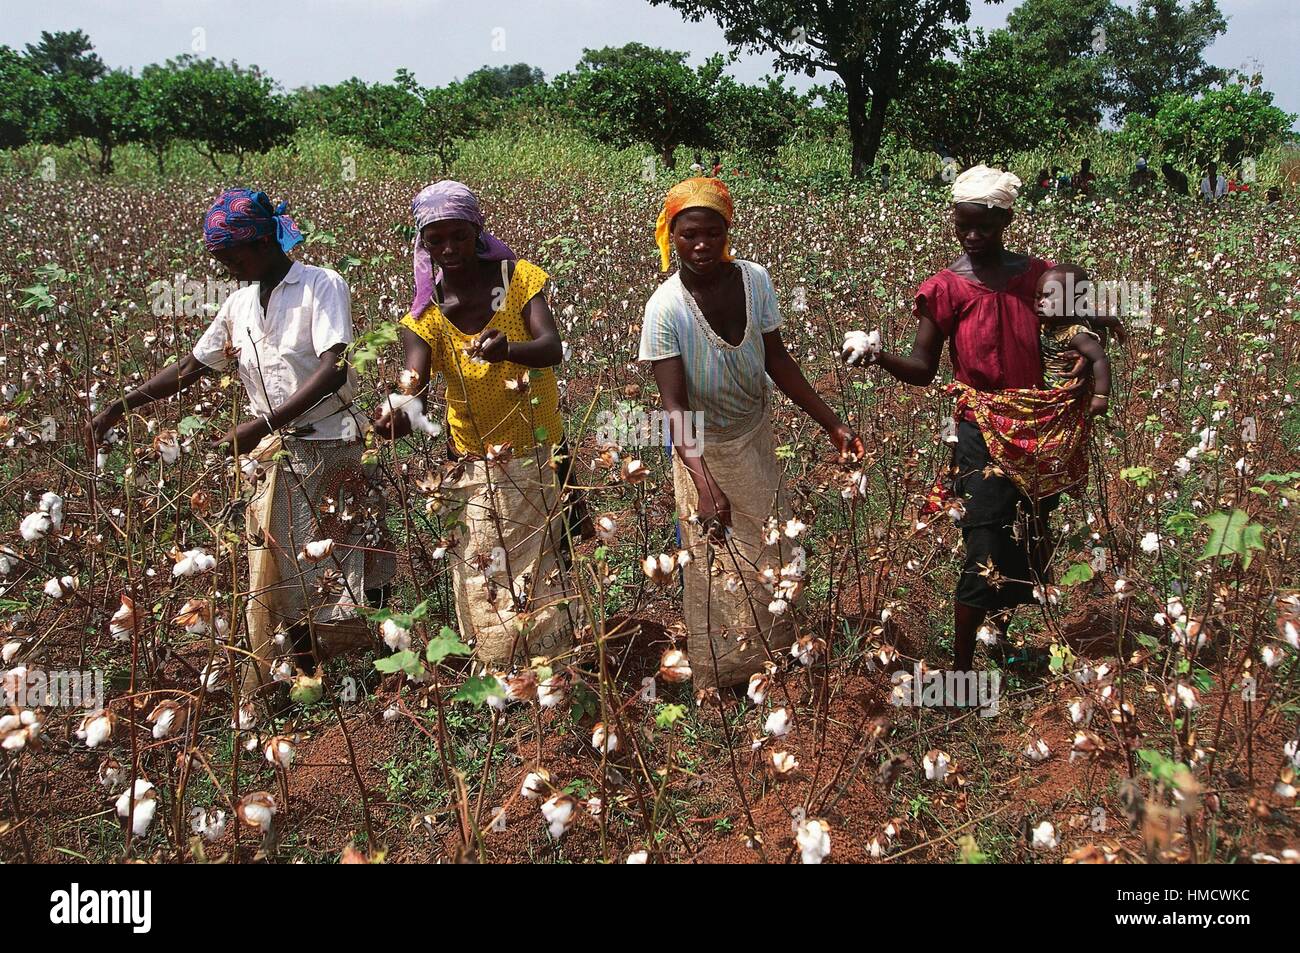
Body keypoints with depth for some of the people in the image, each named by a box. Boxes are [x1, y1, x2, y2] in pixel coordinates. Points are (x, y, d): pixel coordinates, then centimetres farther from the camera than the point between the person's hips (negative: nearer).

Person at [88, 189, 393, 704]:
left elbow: (334, 370, -21)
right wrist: (120, 407, 11)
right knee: (273, 576, 5)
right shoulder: (239, 304, 11)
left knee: (353, 571, -2)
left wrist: (262, 423, -25)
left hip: (334, 450, -6)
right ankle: (269, 694, 14)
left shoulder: (322, 286, -8)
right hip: (273, 457, 6)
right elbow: (192, 367, 19)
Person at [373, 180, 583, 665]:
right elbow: (414, 383, -20)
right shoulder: (427, 312, -5)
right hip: (474, 466, 1)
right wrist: (398, 413, -44)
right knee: (484, 588, 2)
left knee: (545, 573, 6)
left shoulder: (518, 278, -7)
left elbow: (552, 347, -23)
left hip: (538, 457, -1)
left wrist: (508, 348, -45)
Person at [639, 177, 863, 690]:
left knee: (772, 553, 21)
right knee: (718, 568, 10)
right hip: (705, 450, -4)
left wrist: (831, 422, -4)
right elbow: (675, 406, -32)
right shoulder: (666, 307, -28)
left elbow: (776, 358, -3)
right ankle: (721, 677, 33)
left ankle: (769, 652, 46)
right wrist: (704, 483, -44)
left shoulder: (754, 279, -15)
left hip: (757, 436, 4)